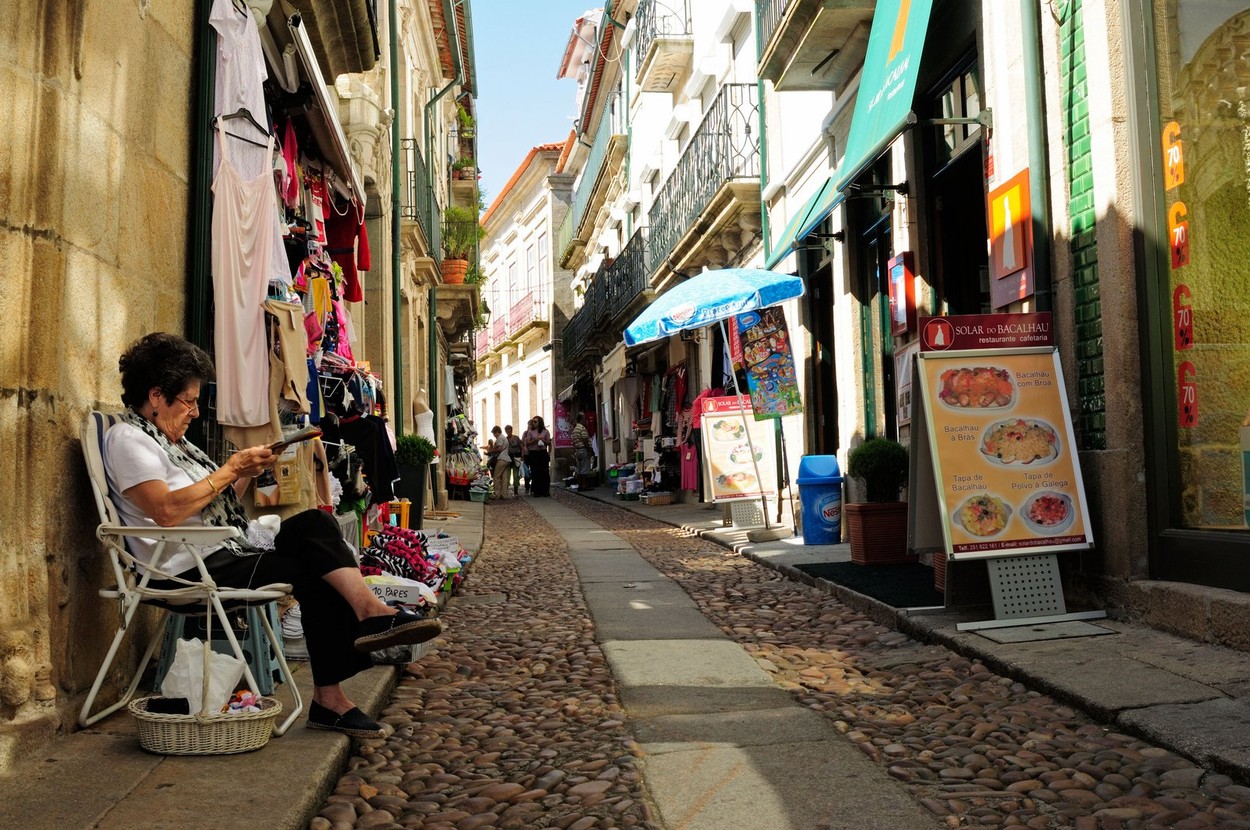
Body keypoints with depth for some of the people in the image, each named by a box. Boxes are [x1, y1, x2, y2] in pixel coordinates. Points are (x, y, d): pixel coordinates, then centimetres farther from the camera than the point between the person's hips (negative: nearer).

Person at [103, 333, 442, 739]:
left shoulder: (169, 439, 23)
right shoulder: (126, 438, -6)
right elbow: (167, 510, -22)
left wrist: (246, 472, 4)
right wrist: (231, 468, -15)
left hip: (224, 555, 9)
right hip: (190, 569, -9)